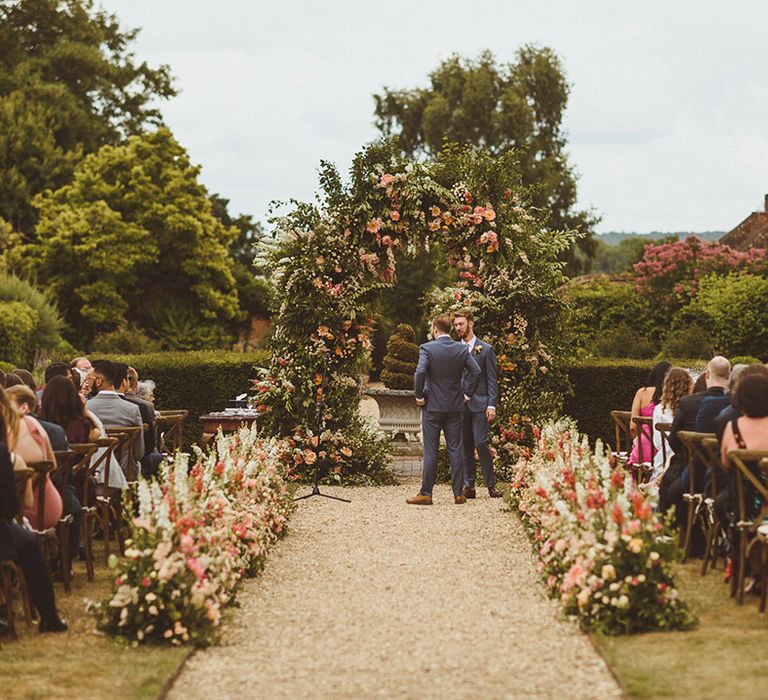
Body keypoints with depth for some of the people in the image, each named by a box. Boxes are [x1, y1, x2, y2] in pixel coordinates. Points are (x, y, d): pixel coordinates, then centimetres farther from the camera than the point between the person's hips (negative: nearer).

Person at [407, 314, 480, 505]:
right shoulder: (461, 349, 2)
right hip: (455, 406, 3)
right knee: (456, 450, 7)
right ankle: (458, 493, 9)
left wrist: (419, 396, -8)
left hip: (432, 405, -3)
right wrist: (467, 394, 7)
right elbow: (475, 370, -1)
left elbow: (420, 372, -20)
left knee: (430, 451, 1)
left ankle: (426, 494, 3)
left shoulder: (427, 348, -10)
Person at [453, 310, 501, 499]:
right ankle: (469, 486, 8)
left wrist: (492, 405, -8)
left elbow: (492, 380, 1)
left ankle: (491, 485, -2)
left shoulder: (485, 349, 3)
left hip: (479, 403, -3)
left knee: (481, 443, -10)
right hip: (459, 405, 3)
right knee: (465, 446, 4)